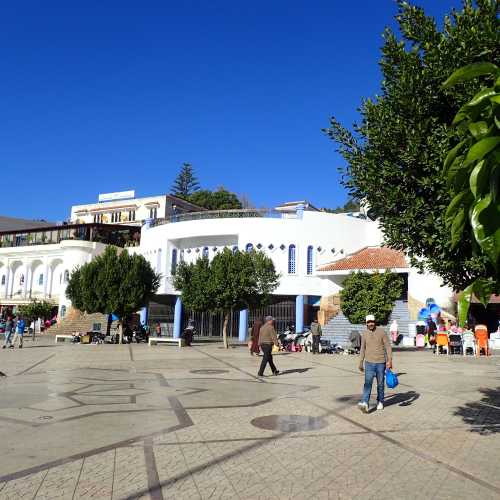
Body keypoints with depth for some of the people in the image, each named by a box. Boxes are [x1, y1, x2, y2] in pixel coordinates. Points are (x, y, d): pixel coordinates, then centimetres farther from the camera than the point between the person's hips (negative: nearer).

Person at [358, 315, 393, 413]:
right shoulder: (365, 333, 3)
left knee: (380, 384, 9)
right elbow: (363, 349, 12)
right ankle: (365, 403, -19)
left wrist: (390, 360, -12)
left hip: (381, 362, -1)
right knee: (368, 383, -10)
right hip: (369, 362, 1)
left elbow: (388, 346, -4)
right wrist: (361, 362, 13)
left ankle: (380, 402, 26)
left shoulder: (381, 332, -6)